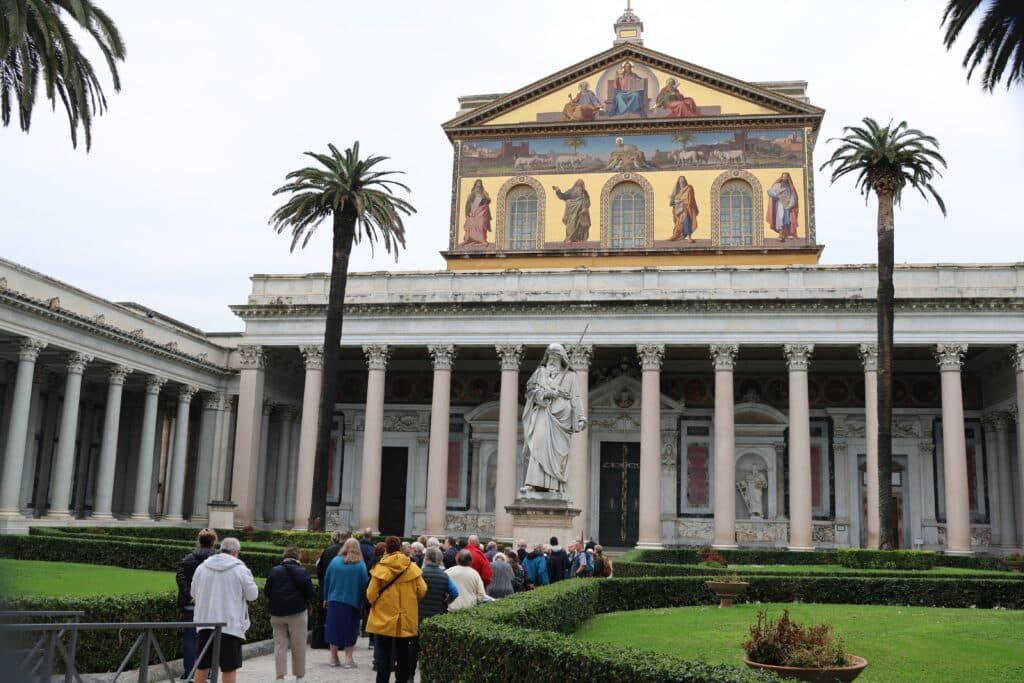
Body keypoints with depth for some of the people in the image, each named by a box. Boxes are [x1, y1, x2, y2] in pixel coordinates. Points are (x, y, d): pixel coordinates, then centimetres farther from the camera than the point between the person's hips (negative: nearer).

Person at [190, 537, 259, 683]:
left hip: (205, 622, 4)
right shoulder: (240, 569, -8)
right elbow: (252, 595, -1)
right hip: (230, 624, -4)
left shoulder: (202, 567, 6)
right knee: (229, 667, 2)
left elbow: (194, 594, 15)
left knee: (202, 665, 13)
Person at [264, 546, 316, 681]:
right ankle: (299, 675, 16)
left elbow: (266, 592, 1)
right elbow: (311, 594, -9)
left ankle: (280, 675, 3)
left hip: (277, 614, 2)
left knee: (280, 645, 8)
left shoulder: (274, 571, -3)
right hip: (297, 613, -2)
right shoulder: (302, 572, -8)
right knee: (298, 646, 8)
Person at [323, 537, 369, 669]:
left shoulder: (335, 561, -1)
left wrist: (326, 598, 14)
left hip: (334, 600, 2)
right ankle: (348, 659, 7)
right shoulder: (361, 564, -8)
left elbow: (326, 580, 5)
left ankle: (333, 657, 16)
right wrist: (362, 602, 2)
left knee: (334, 628, 12)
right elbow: (364, 584, -7)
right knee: (350, 630, 8)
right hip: (352, 602, -2)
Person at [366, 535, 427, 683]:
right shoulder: (412, 568, -6)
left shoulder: (380, 568, -11)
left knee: (384, 654, 7)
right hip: (407, 620, 2)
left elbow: (371, 595, -10)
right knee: (403, 653, 14)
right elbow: (422, 591, -4)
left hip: (384, 619, -2)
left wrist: (375, 603, 13)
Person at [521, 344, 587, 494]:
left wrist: (580, 418, -1)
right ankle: (532, 482, -24)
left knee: (557, 451, -7)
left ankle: (554, 486, -8)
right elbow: (532, 390, 5)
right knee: (538, 445, -15)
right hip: (543, 413, 0)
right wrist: (549, 393, -10)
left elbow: (575, 398, 8)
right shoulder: (540, 372, 17)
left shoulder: (569, 375, 14)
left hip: (561, 415, 0)